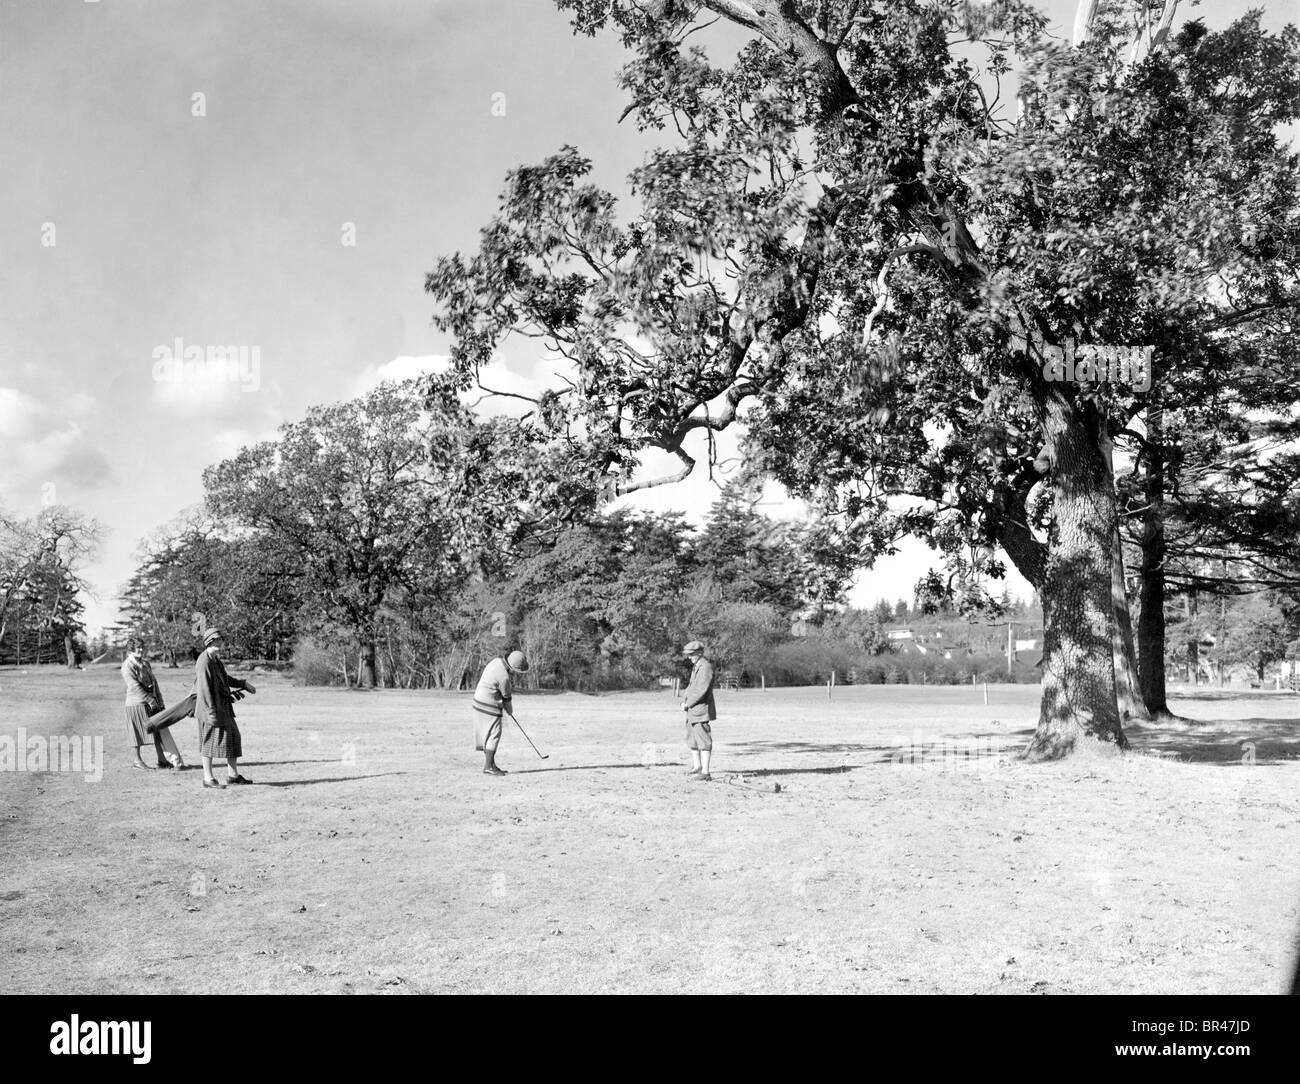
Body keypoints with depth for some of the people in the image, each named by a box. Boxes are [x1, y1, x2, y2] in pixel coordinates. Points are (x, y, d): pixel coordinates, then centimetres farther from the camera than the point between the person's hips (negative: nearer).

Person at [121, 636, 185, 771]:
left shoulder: (145, 663, 12)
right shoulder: (127, 666, -12)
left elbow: (154, 681, 14)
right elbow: (135, 686, -19)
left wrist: (160, 700, 8)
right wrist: (150, 700, -21)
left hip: (152, 702, 7)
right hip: (137, 703, -7)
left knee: (159, 731, 4)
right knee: (139, 733, 2)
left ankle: (162, 760, 5)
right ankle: (138, 760, 15)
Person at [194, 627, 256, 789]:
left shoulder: (216, 660, 11)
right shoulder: (204, 662, -19)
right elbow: (204, 689, -23)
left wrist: (244, 684, 21)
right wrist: (211, 713, -24)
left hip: (223, 707, 10)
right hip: (211, 708, -10)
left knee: (233, 736, 13)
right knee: (210, 741, -2)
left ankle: (233, 774, 21)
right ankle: (208, 779, 8)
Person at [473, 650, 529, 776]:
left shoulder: (497, 661, 1)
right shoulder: (504, 677, -24)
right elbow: (506, 697, -9)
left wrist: (510, 688, 9)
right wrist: (510, 710, 9)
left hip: (480, 700, 10)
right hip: (489, 706, -10)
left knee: (487, 735, 13)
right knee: (494, 735, -5)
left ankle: (491, 764, 19)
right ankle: (488, 767, -4)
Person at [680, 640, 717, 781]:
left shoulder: (706, 667, -15)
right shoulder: (695, 667, 17)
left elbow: (701, 690, -21)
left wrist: (688, 704, -14)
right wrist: (684, 700, 5)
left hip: (701, 709, -10)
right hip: (692, 711, 10)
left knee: (703, 741, -8)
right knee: (691, 740, 19)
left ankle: (705, 772, -6)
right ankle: (696, 766, 32)